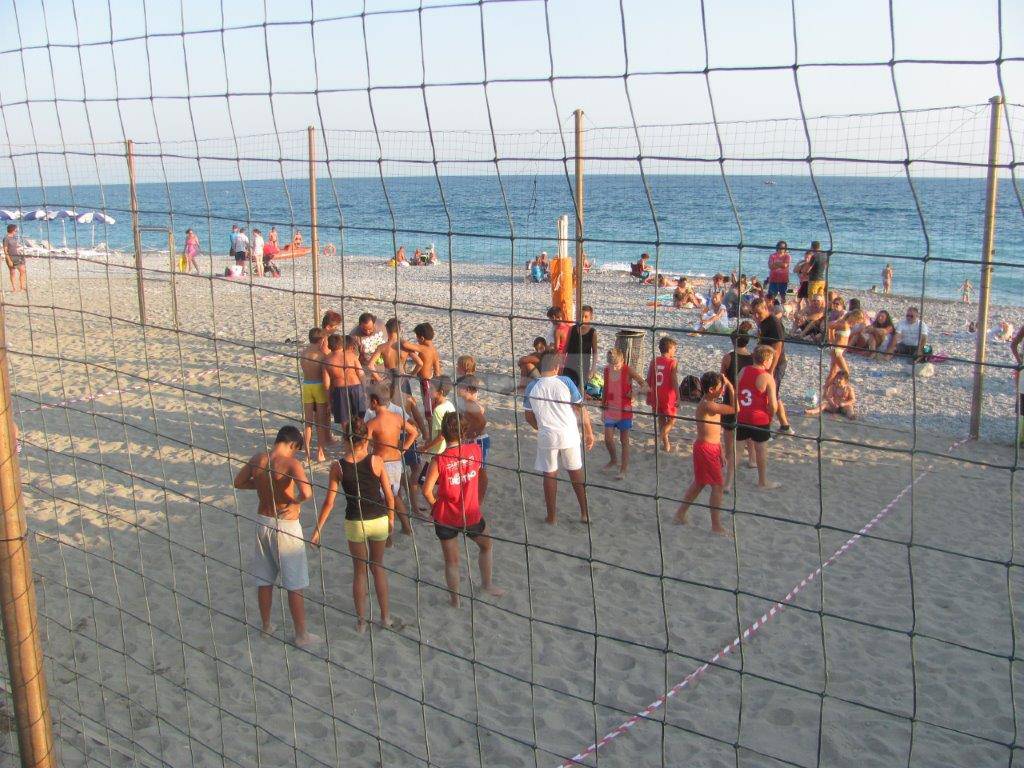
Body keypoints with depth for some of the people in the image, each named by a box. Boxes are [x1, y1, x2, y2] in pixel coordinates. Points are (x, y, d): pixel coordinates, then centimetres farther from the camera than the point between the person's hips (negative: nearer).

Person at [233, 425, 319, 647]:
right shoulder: (291, 463, -19)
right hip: (286, 526, -6)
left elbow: (238, 483, 13)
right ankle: (302, 635, 13)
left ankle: (266, 626, 33)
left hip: (263, 522, 6)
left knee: (264, 580, 19)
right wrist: (297, 501, -12)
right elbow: (306, 493, -33)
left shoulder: (257, 459, -2)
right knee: (295, 585, 5)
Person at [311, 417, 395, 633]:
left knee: (359, 570, 17)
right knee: (378, 566, 22)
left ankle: (361, 621, 24)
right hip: (379, 520, 1)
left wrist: (318, 529, 3)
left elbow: (329, 502, -7)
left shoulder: (338, 466, -11)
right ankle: (385, 615, 29)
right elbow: (389, 495, -6)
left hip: (355, 523, 0)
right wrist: (391, 518, 11)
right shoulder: (375, 461, -12)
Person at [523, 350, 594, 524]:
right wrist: (589, 433, 4)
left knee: (550, 475, 12)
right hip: (569, 435, 0)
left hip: (547, 437, 0)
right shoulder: (565, 382, -9)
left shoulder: (532, 387, -4)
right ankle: (585, 513, 20)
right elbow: (580, 409, -6)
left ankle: (551, 516, 19)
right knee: (576, 473, 15)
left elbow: (529, 417, 5)